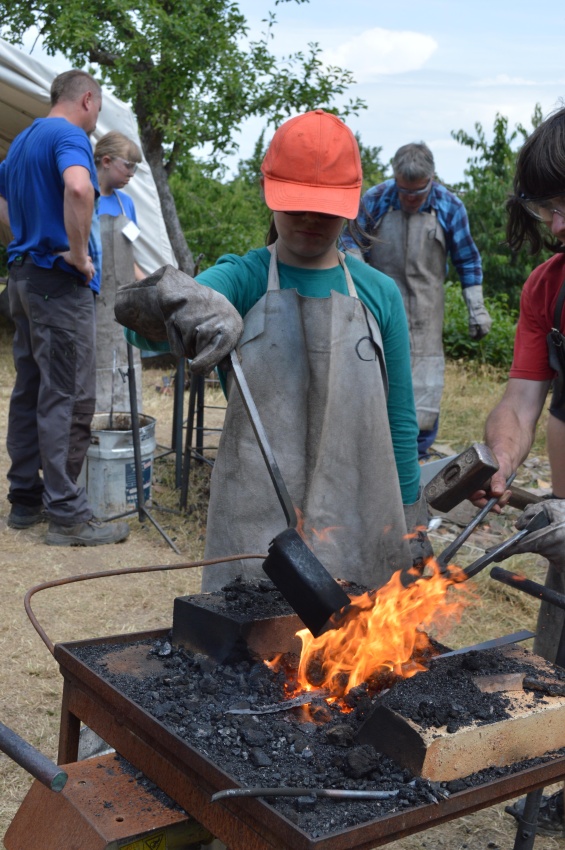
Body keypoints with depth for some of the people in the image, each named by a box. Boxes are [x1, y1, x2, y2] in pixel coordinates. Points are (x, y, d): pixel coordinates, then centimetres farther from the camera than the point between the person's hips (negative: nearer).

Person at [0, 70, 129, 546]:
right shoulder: (70, 135, -11)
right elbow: (78, 187, -32)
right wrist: (79, 253, -21)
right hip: (59, 279, -9)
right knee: (67, 398, -7)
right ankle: (66, 515, -3)